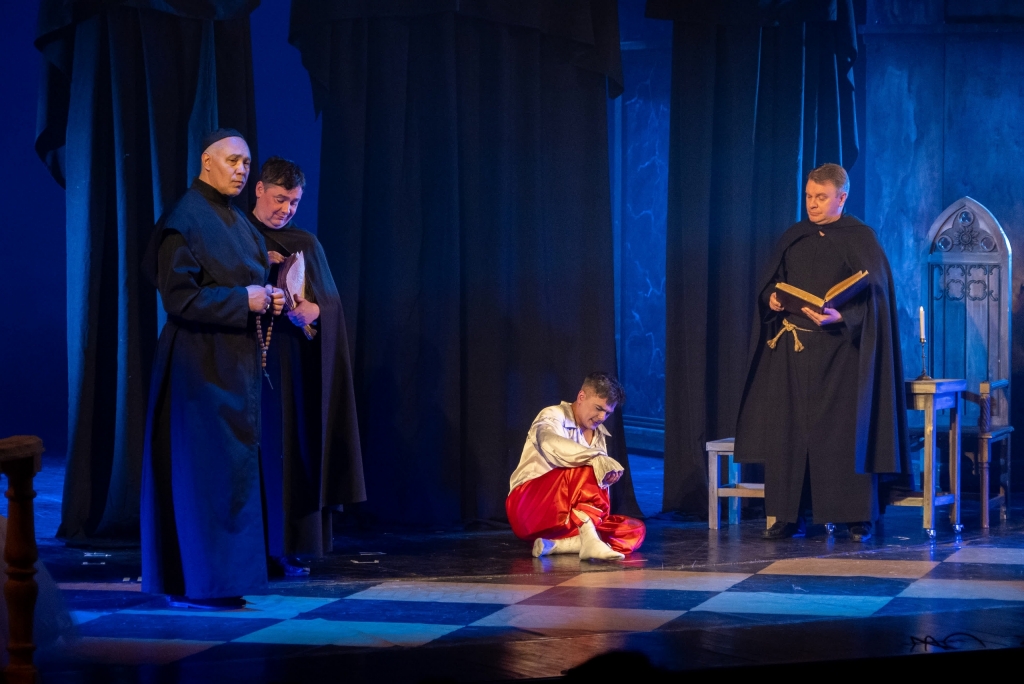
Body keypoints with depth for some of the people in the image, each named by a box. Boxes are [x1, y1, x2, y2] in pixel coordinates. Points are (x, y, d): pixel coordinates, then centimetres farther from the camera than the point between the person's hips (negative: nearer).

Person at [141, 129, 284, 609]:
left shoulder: (237, 222, 15)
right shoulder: (185, 221, -12)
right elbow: (179, 296, -18)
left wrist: (267, 299, 3)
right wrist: (243, 299, -18)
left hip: (236, 362, 9)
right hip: (201, 364, -9)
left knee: (233, 466, 8)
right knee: (203, 467, -8)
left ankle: (221, 578, 12)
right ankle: (194, 582, -5)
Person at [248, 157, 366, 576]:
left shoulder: (306, 245, 14)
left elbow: (331, 302, 7)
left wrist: (313, 310, -15)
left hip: (296, 363, 3)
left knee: (295, 447, -2)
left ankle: (289, 548, 1)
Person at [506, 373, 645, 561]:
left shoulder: (599, 436, 17)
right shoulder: (554, 416, -5)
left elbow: (602, 482, 9)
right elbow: (549, 443, -30)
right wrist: (597, 458, -42)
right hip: (529, 508, -7)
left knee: (635, 531, -13)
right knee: (586, 471, -31)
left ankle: (555, 545, -29)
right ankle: (590, 541, -54)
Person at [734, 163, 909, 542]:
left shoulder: (861, 239, -3)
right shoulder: (793, 237, 12)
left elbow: (872, 296, -9)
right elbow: (768, 281, 17)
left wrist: (840, 316, -24)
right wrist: (771, 298, -5)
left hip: (840, 350, -5)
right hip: (792, 349, 5)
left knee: (845, 430, -4)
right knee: (788, 429, 1)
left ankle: (857, 517, 2)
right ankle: (789, 515, 5)